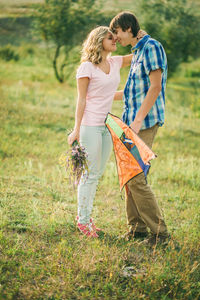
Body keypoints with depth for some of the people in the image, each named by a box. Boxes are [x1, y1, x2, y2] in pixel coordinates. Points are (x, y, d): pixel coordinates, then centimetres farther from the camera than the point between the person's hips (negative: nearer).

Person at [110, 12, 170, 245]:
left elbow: (155, 87, -17)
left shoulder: (152, 47, -11)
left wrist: (138, 120, -21)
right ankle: (137, 228, 17)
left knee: (135, 177, -12)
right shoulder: (137, 53, 18)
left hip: (145, 122, -10)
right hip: (132, 121, 10)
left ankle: (159, 232, -7)